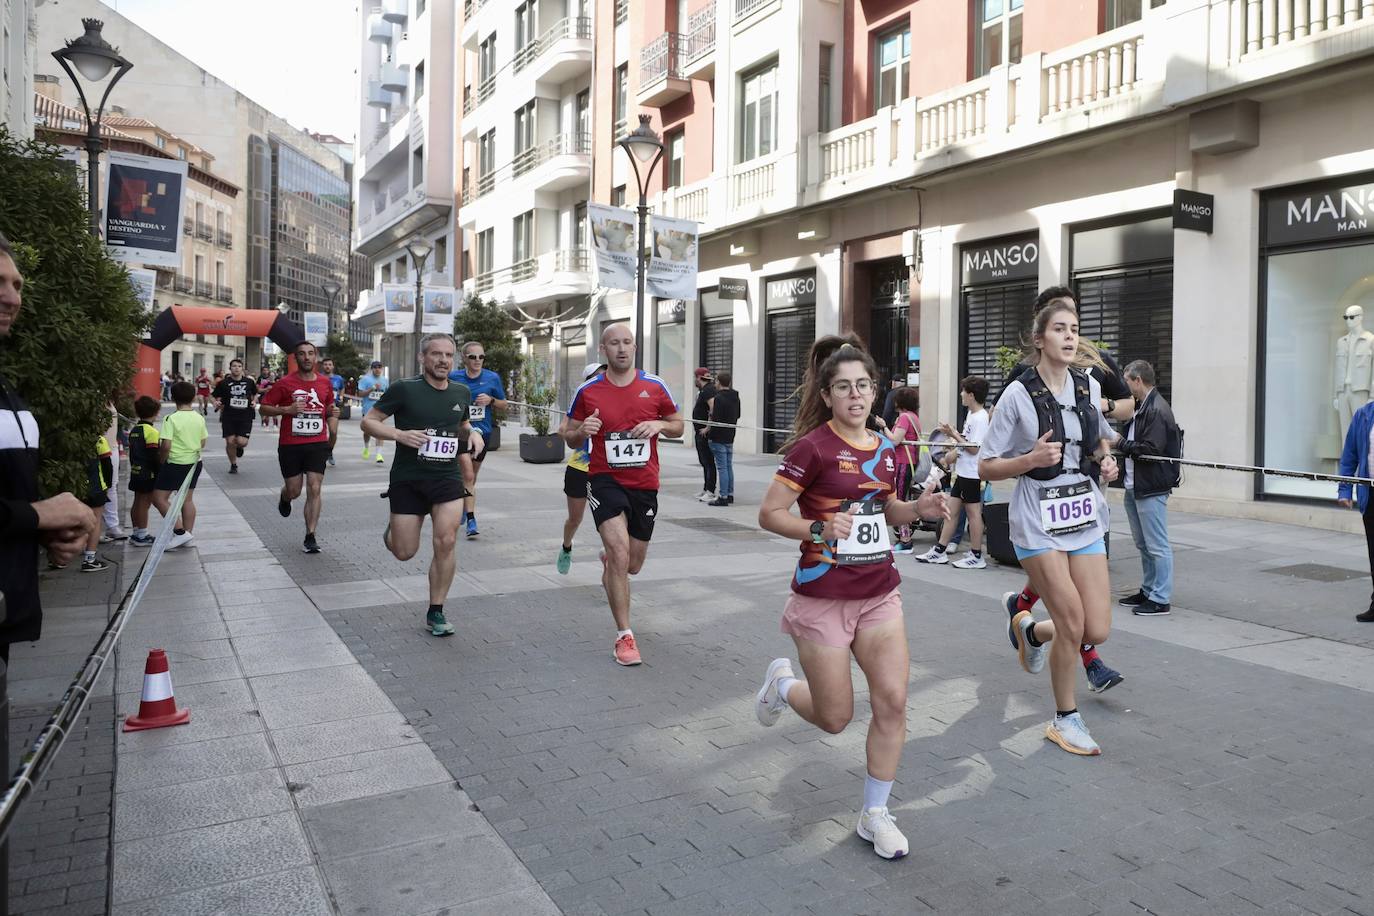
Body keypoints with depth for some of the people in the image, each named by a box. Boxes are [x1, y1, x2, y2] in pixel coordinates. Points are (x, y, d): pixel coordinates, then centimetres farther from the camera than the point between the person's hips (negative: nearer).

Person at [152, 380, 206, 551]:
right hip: (194, 463, 6)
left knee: (159, 498, 3)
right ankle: (188, 534, 18)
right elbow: (202, 443, 10)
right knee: (187, 499, 14)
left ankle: (180, 532, -3)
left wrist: (161, 461, -5)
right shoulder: (199, 418, 2)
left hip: (175, 464, -6)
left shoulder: (171, 419, -16)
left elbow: (166, 446, -20)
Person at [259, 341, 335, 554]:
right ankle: (284, 498, 47)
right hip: (290, 445, -1)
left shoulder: (325, 383, 5)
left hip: (318, 443, 1)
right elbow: (263, 408, -1)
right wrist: (287, 409, -15)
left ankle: (310, 537, -2)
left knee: (315, 489, -7)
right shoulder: (285, 383, -4)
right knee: (294, 491, 7)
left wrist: (332, 411, 7)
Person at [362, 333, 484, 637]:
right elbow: (368, 422, -4)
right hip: (408, 480, -2)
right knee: (404, 553, 3)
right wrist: (399, 434, -21)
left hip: (447, 479, 3)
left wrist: (473, 433, 2)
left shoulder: (461, 393, 5)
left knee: (446, 543, -11)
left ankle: (435, 612, 5)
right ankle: (393, 528, 42)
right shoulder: (404, 389, -9)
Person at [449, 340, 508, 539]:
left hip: (482, 432, 2)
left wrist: (491, 400, -11)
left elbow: (503, 405, 8)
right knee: (468, 475, -14)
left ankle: (463, 506, 37)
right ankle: (471, 519, -13)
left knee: (471, 477, 15)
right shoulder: (453, 377, -2)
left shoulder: (492, 378, 0)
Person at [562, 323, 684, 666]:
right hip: (605, 480, -2)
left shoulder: (655, 387, 0)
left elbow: (678, 425, 10)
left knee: (632, 564, 13)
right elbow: (570, 437, 8)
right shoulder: (587, 392, -2)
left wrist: (659, 425, -12)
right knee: (620, 552, -20)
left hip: (645, 486, 2)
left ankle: (608, 563, 53)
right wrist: (582, 430, -15)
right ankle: (624, 636, -9)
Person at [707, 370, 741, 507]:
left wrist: (708, 431, -7)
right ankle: (730, 494, 21)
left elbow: (715, 419, -20)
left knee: (722, 467, -6)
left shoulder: (718, 398, -17)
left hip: (718, 438, -8)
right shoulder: (735, 397, 10)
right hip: (730, 437, 8)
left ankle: (723, 497, -4)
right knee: (729, 466, 15)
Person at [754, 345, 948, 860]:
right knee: (834, 719, 4)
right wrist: (820, 530, -29)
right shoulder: (812, 447, -14)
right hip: (823, 599, -5)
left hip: (880, 595, 5)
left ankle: (874, 814, 16)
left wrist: (918, 508, 0)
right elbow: (770, 514, -14)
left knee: (892, 702, -2)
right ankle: (782, 683, 38)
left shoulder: (886, 450, 6)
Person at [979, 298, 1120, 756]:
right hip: (1038, 522, -5)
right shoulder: (1019, 394, -10)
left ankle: (1029, 629, 33)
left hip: (1084, 517, 5)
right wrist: (1032, 459, -22)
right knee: (1073, 624, -5)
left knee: (1098, 630, 0)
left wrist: (1106, 460, 2)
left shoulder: (1089, 386, 5)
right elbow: (986, 467, -7)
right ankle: (1065, 719, 18)